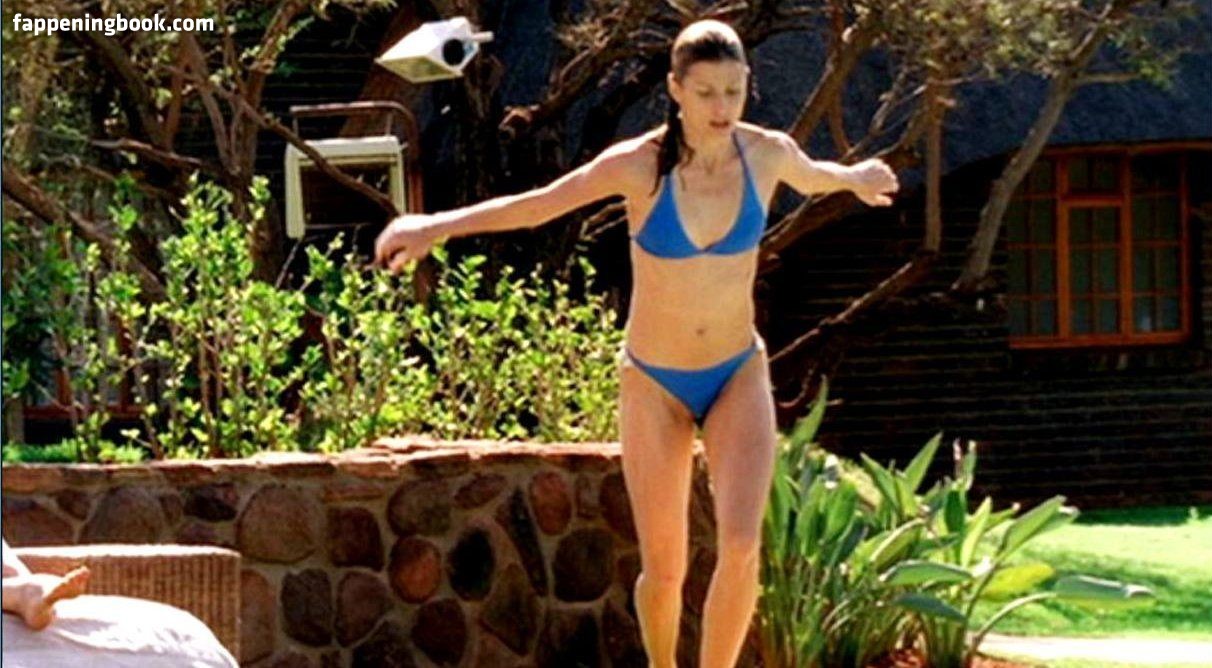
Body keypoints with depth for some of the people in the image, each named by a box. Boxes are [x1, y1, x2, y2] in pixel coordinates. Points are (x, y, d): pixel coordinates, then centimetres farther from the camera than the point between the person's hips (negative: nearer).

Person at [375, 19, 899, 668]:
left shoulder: (768, 153, -10)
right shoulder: (640, 165, -18)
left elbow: (813, 176, 15)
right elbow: (538, 205, -14)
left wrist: (855, 177, 37)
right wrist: (438, 225, -27)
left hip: (737, 377, 1)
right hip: (654, 385, -1)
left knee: (741, 546, -19)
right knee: (663, 568, 3)